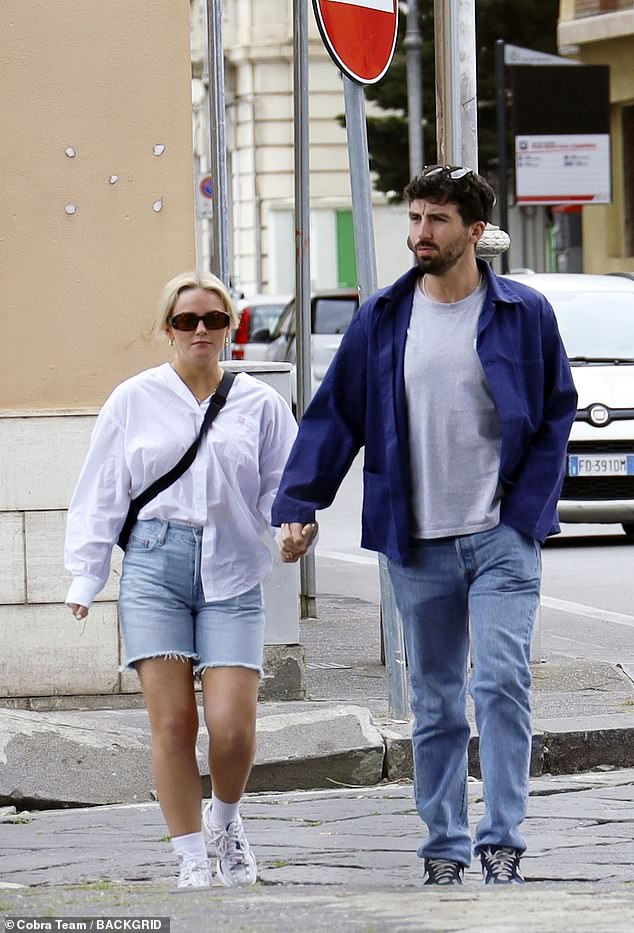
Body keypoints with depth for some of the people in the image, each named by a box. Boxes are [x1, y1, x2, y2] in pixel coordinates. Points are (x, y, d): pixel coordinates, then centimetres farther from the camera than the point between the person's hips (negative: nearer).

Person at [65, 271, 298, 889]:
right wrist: (85, 576, 6)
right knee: (173, 723, -6)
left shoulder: (260, 404, 9)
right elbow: (100, 494, 11)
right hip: (155, 565, 0)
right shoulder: (134, 401, 8)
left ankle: (226, 819, 21)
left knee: (232, 725, -10)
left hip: (231, 572, 0)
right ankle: (192, 861, 5)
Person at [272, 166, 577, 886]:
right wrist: (297, 505, -4)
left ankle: (502, 841, -11)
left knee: (502, 682, -15)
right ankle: (444, 848, 13)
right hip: (418, 545, 2)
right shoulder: (383, 319, 5)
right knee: (434, 704, 7)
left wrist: (525, 509, -5)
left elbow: (556, 414, 5)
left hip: (502, 537, -2)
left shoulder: (523, 314, 0)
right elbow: (334, 415, 6)